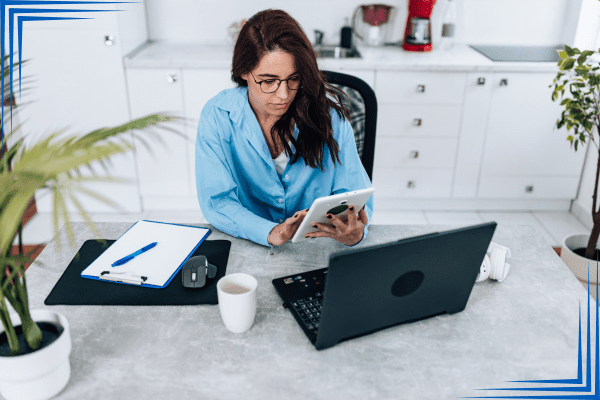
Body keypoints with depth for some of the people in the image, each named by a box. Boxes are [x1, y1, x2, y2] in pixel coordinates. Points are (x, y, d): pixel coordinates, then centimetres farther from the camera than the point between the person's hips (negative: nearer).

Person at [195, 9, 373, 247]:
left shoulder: (327, 111, -7)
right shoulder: (217, 118, -9)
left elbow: (353, 191, -5)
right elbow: (216, 202, -12)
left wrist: (355, 234, -28)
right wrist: (272, 233, -30)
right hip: (249, 248, 1)